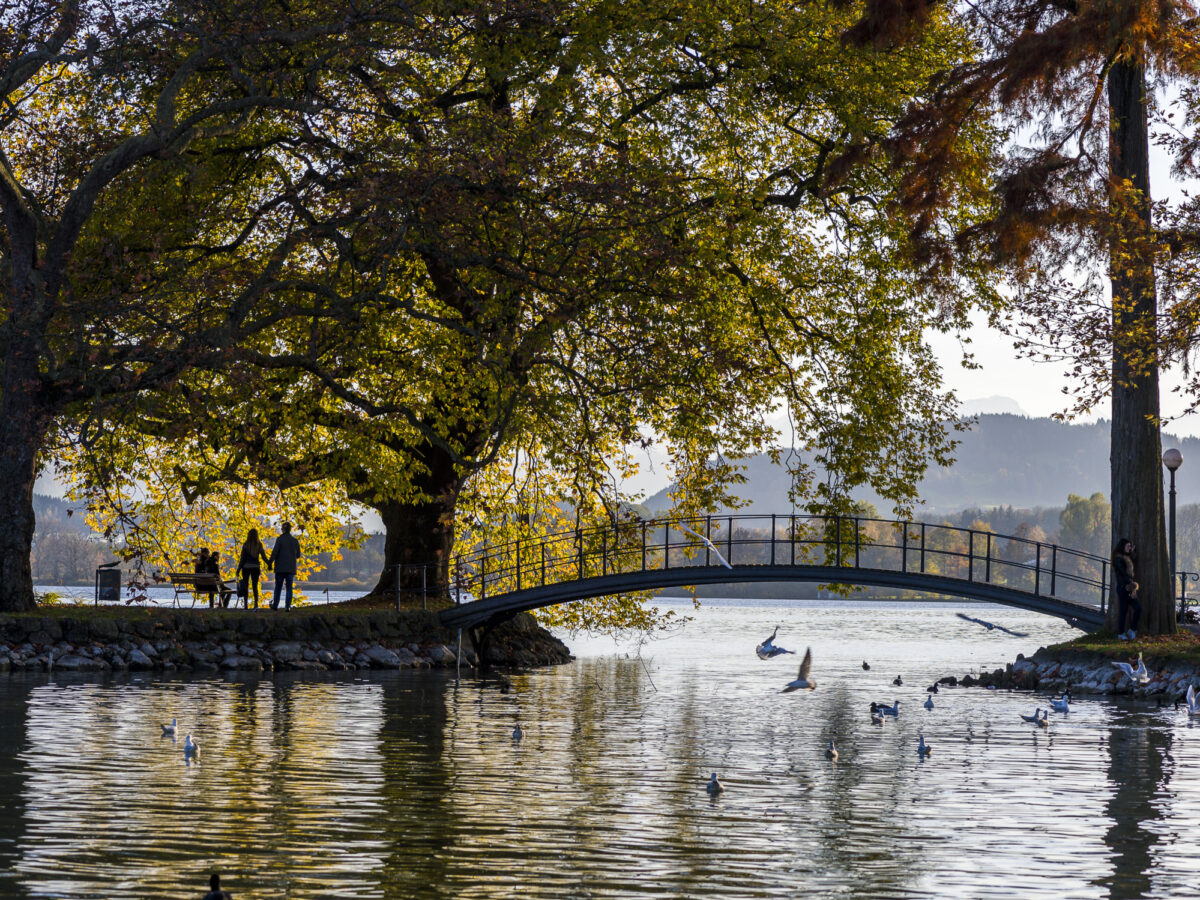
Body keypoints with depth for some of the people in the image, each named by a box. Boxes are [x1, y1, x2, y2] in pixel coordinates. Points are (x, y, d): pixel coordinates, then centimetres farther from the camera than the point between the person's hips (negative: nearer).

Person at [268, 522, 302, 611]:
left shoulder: (280, 539, -8)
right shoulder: (295, 541, 4)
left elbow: (274, 552, -14)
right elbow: (298, 555, 11)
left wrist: (270, 563, -4)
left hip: (280, 567, -2)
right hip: (291, 568, 2)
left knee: (278, 587, 8)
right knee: (289, 587, 4)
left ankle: (275, 605, 14)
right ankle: (288, 606, -3)